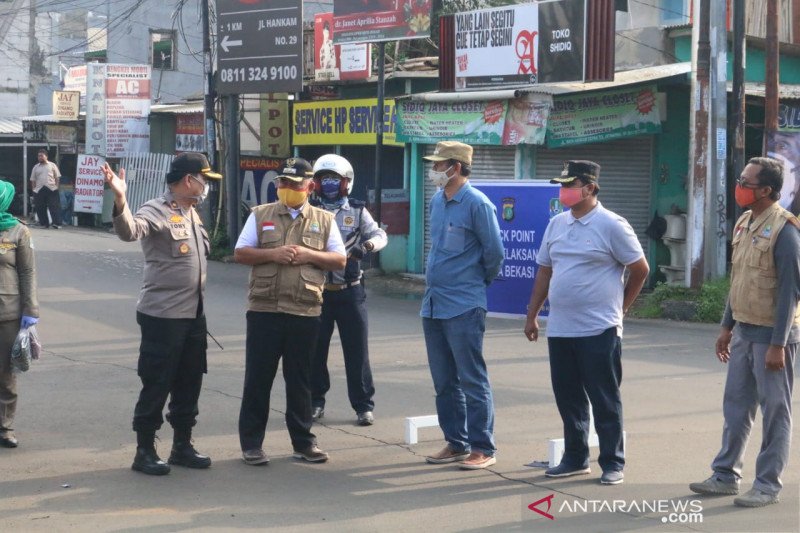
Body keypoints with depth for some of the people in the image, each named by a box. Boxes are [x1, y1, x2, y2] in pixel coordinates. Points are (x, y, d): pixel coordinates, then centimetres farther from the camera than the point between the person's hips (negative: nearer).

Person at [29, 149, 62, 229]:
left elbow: (57, 177, 7)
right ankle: (44, 223, 12)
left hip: (51, 189, -3)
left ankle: (57, 223, -12)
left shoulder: (52, 165, 8)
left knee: (54, 207, -8)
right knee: (40, 208, 3)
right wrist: (33, 190, 6)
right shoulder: (36, 167, 14)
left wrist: (56, 186, -2)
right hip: (39, 190, 3)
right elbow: (33, 180, 14)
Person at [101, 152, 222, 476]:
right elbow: (130, 231, -35)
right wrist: (120, 199, -53)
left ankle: (182, 446, 25)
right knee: (157, 385, -2)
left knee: (189, 383, 14)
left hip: (194, 315, 8)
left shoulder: (193, 214, 13)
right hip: (162, 315, -8)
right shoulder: (157, 212, -14)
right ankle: (145, 451, 9)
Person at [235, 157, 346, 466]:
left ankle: (303, 441, 18)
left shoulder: (324, 220, 9)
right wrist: (272, 254, -13)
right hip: (264, 310, 0)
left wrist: (309, 255, -10)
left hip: (305, 312, 1)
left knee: (300, 379, 9)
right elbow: (240, 254, 3)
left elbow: (340, 260, 6)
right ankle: (251, 443, 11)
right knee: (258, 377, 3)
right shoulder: (260, 215, 7)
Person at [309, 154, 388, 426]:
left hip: (350, 291, 0)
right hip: (317, 290, 1)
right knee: (315, 350, 6)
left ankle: (363, 405, 8)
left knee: (357, 350, 0)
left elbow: (380, 235, 4)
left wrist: (367, 244, -18)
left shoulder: (357, 211, 7)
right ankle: (315, 401, 20)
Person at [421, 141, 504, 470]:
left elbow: (494, 252, -8)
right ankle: (456, 443, 21)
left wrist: (480, 281, 5)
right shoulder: (436, 202, 11)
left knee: (472, 380, -3)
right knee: (444, 382, 12)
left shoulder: (477, 204, -12)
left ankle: (482, 448, 3)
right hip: (432, 304, 8)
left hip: (463, 307, -8)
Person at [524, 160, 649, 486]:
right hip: (559, 329, 6)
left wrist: (620, 306, 4)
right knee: (568, 398, 12)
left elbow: (640, 270, -3)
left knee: (604, 401, 1)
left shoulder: (611, 225, -8)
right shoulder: (557, 224, 11)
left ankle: (613, 464, 10)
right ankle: (575, 459, 24)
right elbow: (544, 272, 17)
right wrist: (532, 315, 14)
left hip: (598, 330, -6)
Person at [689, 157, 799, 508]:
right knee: (735, 406, 14)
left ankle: (768, 485, 11)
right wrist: (727, 327, 17)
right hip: (743, 332, 8)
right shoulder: (744, 224, 9)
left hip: (771, 335, -8)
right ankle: (726, 475, 24)